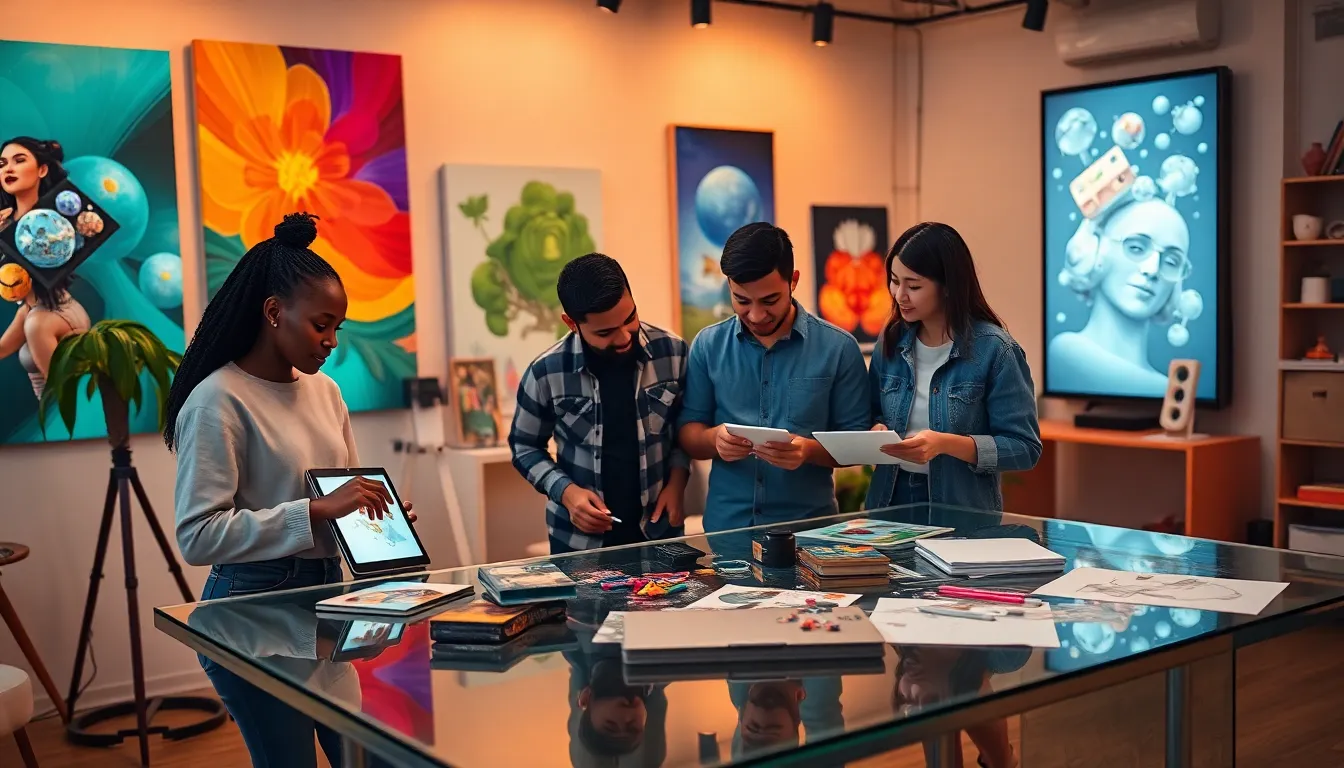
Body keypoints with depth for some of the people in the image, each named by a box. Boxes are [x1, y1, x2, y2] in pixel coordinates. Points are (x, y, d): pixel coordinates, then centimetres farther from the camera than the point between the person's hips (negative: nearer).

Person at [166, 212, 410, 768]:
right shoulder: (218, 399, -15)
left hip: (327, 590, 7)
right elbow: (197, 536, -22)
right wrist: (316, 512, -26)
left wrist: (376, 514, -3)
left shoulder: (324, 391, 7)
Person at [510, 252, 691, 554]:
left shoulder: (672, 352, -10)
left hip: (660, 531, 2)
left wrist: (677, 479, -6)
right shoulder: (547, 372, -14)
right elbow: (525, 446, 1)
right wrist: (565, 491, -13)